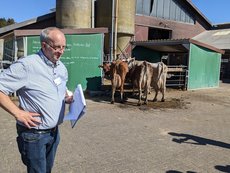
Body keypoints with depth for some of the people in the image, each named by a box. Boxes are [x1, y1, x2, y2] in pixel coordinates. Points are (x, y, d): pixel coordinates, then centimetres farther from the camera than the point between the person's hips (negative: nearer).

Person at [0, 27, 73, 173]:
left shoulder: (62, 68, 6)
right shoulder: (26, 65, -19)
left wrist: (68, 99, -1)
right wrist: (18, 113, -23)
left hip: (54, 132, 7)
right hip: (33, 134, -7)